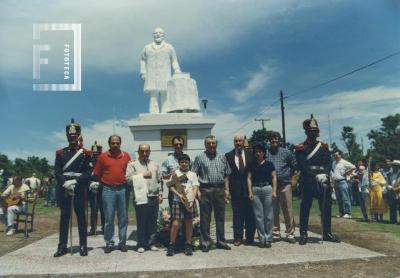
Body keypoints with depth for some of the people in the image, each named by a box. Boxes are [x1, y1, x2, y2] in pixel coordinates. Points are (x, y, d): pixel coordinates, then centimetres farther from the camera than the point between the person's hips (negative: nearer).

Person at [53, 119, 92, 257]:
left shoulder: (85, 153, 3)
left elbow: (88, 173, -3)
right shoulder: (60, 153, 11)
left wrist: (75, 181, -15)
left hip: (79, 188, -2)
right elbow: (57, 171, 4)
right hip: (63, 188, 2)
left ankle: (83, 245, 9)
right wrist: (65, 182, -12)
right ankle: (62, 246, 12)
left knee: (80, 215, 3)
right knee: (64, 216, 6)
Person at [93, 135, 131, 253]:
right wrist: (104, 184, 3)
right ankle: (109, 243, 13)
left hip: (122, 189, 2)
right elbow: (96, 174, 6)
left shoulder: (126, 156, 6)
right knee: (108, 218, 3)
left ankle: (122, 242, 17)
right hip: (108, 190, -1)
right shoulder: (102, 156, 2)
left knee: (123, 217, 7)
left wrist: (127, 184, 2)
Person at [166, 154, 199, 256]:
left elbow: (195, 188, 4)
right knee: (176, 223, -7)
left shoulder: (192, 174, 11)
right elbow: (171, 187, 0)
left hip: (190, 202, 2)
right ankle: (171, 245, 5)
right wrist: (179, 195, -15)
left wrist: (192, 201, -8)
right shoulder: (175, 173, 7)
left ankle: (188, 246, 16)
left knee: (189, 223, 6)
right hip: (178, 202, -2)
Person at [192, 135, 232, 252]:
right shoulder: (200, 158, 2)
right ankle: (205, 243, 13)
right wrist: (197, 190, -10)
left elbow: (226, 175, 13)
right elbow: (194, 175, -2)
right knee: (205, 218, 2)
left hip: (220, 189, 3)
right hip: (205, 190, -3)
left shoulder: (222, 157, 12)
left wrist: (226, 189, 5)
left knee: (220, 217, 10)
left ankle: (221, 241, 22)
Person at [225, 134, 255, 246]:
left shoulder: (250, 155, 8)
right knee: (237, 214, 4)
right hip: (235, 189, 0)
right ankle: (238, 238, 13)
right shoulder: (228, 156, 6)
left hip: (248, 187, 1)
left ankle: (250, 238, 15)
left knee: (250, 214, 3)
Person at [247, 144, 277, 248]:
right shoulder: (252, 165, 11)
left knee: (268, 215, 0)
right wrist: (250, 192, -2)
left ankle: (268, 239, 9)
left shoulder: (269, 164, 7)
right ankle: (261, 239, 10)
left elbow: (274, 177, 4)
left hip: (267, 188, -1)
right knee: (258, 215, 3)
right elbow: (249, 178, 8)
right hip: (255, 190, 1)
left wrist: (274, 191, -5)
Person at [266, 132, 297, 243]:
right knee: (273, 211, 6)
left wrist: (288, 175, 11)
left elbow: (294, 165, 16)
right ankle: (276, 233, 16)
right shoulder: (265, 153, 4)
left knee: (287, 210, 1)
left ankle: (290, 233, 10)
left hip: (285, 185, 0)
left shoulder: (286, 152, 6)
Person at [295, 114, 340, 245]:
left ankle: (327, 233, 18)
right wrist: (315, 176, -17)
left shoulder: (324, 146, 12)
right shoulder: (300, 148, 0)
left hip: (323, 182, 3)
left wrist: (324, 174, -11)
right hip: (307, 183, -3)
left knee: (326, 207, 6)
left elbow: (329, 162, 7)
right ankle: (303, 234, 8)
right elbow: (301, 166, -8)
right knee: (305, 208, 1)